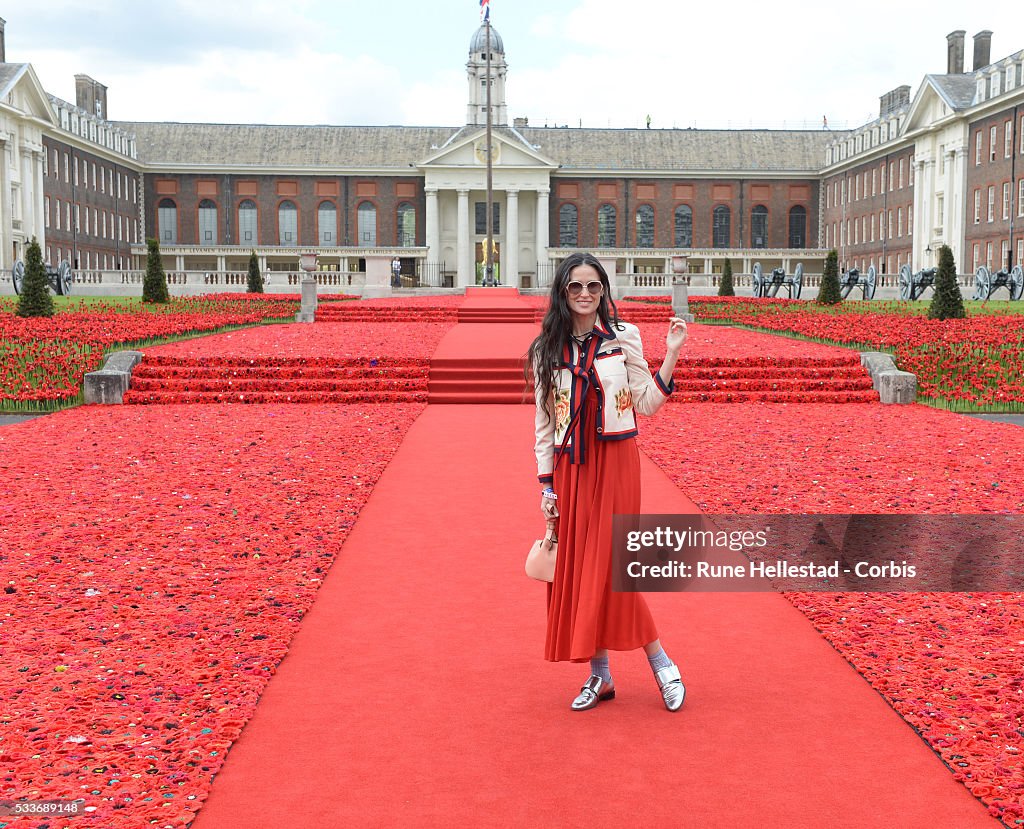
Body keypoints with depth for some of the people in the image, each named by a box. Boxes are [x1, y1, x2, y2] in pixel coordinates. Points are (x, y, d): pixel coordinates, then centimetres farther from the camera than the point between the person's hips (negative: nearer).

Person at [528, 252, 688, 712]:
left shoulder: (624, 336, 0)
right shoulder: (546, 350, 5)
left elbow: (647, 404, -1)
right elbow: (544, 424, 7)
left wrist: (671, 353, -9)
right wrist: (547, 486, 4)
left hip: (615, 462, -3)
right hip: (570, 468, 3)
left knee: (608, 564, -6)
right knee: (578, 567, 5)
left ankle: (661, 664, 9)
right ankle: (599, 674, 17)